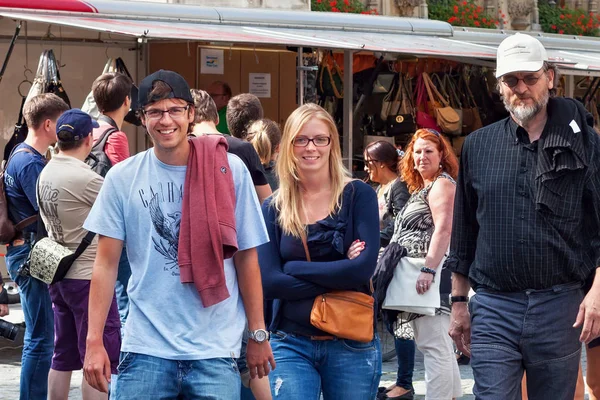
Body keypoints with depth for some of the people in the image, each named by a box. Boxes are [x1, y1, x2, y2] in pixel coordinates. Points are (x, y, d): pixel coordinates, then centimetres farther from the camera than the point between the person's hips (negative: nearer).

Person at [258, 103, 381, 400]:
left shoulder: (358, 196, -1)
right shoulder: (274, 208, 4)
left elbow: (364, 267, -13)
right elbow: (268, 283, -7)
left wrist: (295, 268, -11)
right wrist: (339, 278, -13)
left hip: (351, 345, -1)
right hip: (291, 345, 1)